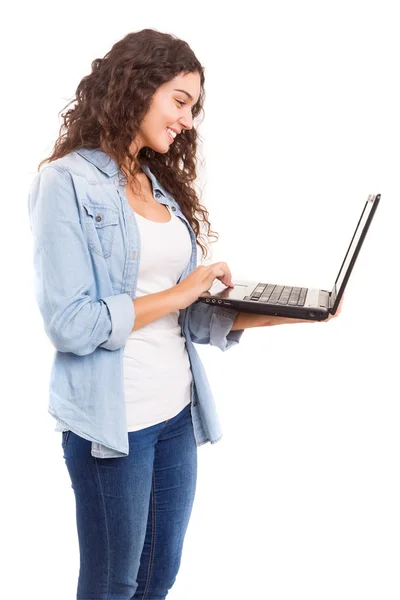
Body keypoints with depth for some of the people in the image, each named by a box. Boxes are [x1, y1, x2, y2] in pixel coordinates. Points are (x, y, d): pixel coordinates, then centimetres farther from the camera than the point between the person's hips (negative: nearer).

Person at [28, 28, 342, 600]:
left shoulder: (161, 184, 10)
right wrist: (177, 294, -14)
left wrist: (282, 312, -4)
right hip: (112, 421, -6)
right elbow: (70, 324, -18)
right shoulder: (66, 182, -11)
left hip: (177, 412, 7)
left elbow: (191, 317, 7)